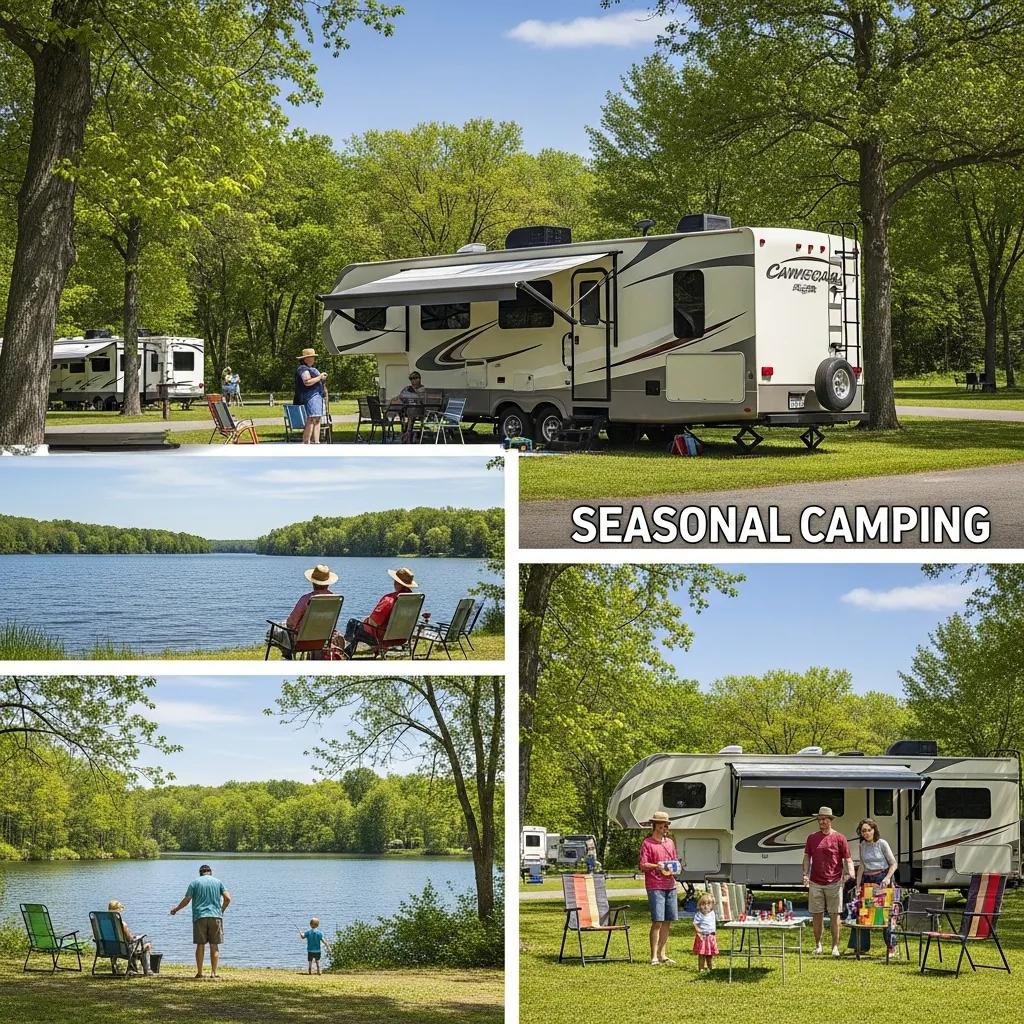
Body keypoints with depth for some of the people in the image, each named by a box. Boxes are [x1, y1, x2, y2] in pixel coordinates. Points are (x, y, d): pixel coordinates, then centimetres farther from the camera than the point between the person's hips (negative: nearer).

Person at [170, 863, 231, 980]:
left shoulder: (195, 882, 4)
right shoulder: (218, 882, 9)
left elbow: (186, 900, 1)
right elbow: (227, 898, 2)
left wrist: (176, 909, 15)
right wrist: (222, 910, 19)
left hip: (199, 916, -1)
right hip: (215, 916, 1)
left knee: (200, 945, 4)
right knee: (214, 946, 3)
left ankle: (199, 972, 3)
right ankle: (213, 972, -1)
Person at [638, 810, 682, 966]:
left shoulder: (670, 842, 18)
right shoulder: (647, 843, -1)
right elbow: (643, 865, -8)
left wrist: (677, 867, 4)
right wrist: (656, 866, -25)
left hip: (670, 886, 7)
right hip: (655, 887, -7)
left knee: (668, 922, 8)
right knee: (657, 921, -10)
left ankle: (662, 954, 16)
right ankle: (654, 956, -9)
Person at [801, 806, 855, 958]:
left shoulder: (839, 838, 1)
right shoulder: (812, 838, 9)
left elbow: (847, 859, 1)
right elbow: (807, 857, 14)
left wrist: (851, 873, -15)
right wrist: (805, 874, 1)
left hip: (834, 883, -3)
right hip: (815, 883, 3)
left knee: (834, 914, -1)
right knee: (816, 914, 6)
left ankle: (835, 946, 3)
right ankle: (817, 944, 16)